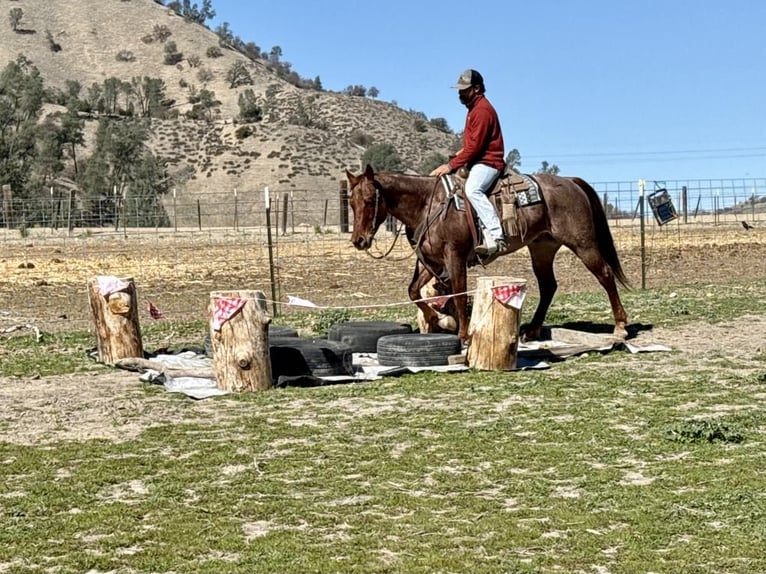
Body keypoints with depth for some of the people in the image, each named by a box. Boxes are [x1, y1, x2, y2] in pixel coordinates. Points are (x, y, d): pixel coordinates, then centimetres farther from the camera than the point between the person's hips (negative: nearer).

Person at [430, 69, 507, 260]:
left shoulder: (482, 110, -14)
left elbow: (474, 146, -20)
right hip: (477, 161, 11)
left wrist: (451, 165, -21)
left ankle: (496, 237, -44)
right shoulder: (474, 108, 19)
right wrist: (461, 152, 11)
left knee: (472, 189, -36)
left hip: (488, 162, -11)